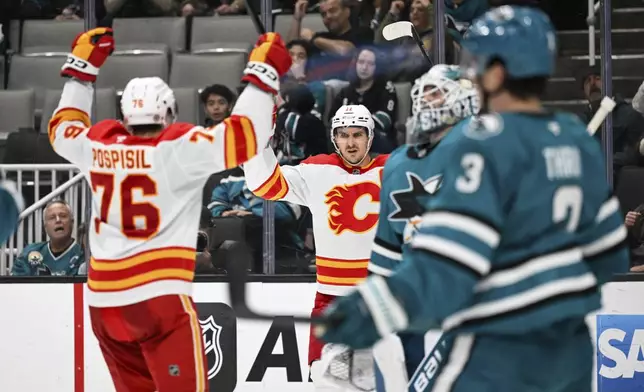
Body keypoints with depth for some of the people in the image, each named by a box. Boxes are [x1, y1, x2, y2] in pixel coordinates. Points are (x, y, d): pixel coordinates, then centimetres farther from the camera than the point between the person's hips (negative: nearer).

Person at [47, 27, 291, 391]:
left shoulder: (99, 146, 7)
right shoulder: (179, 147, -9)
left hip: (105, 299, 7)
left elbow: (63, 129, 28)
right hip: (159, 297, -7)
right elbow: (244, 136, -17)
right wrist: (263, 73, -8)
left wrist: (82, 67, 35)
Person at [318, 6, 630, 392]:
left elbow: (447, 269, -26)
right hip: (571, 346, 8)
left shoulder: (486, 145, -18)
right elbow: (608, 252, 15)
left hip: (497, 355, -8)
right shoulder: (577, 138, 6)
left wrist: (377, 309, -36)